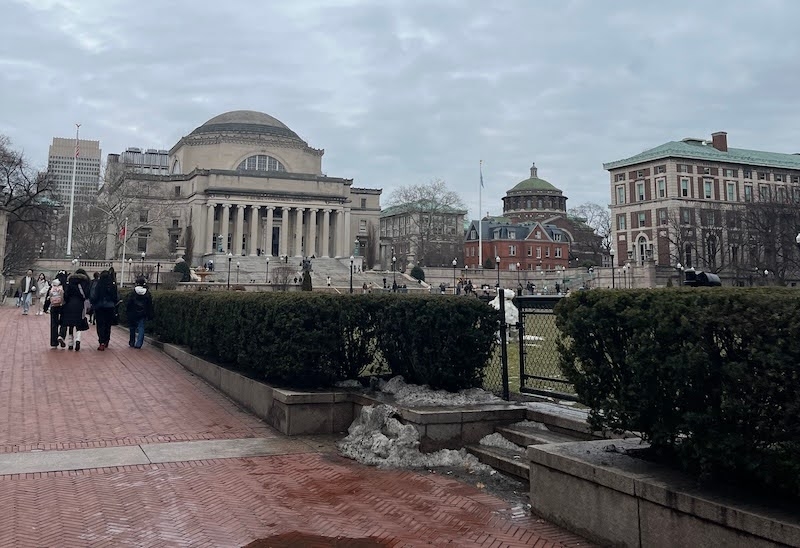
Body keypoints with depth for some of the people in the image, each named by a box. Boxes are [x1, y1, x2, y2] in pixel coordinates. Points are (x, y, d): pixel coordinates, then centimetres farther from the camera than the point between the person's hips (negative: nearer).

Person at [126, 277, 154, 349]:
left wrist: (127, 311, 4)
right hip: (143, 314, 1)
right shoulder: (147, 293, 0)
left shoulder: (133, 292, -7)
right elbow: (150, 305, 4)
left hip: (133, 313, -1)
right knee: (141, 328, 2)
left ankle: (132, 342, 22)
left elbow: (129, 303, -6)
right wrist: (150, 315, 10)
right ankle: (138, 344, -5)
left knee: (133, 328, 14)